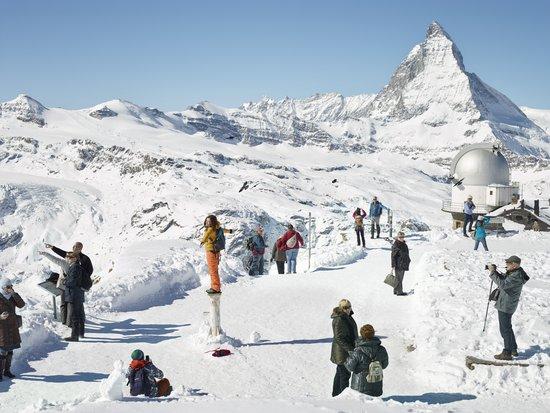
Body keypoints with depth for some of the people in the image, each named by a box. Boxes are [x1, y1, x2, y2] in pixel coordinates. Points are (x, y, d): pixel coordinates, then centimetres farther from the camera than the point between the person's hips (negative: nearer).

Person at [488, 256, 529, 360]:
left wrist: (493, 273, -28)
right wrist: (495, 271, 2)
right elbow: (503, 279, 19)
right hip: (505, 304, 11)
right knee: (507, 327, 22)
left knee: (505, 329, -2)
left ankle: (507, 353, 5)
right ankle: (513, 349, 34)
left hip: (506, 306, -11)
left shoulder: (517, 277, -25)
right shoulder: (512, 272, 6)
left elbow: (503, 284, -33)